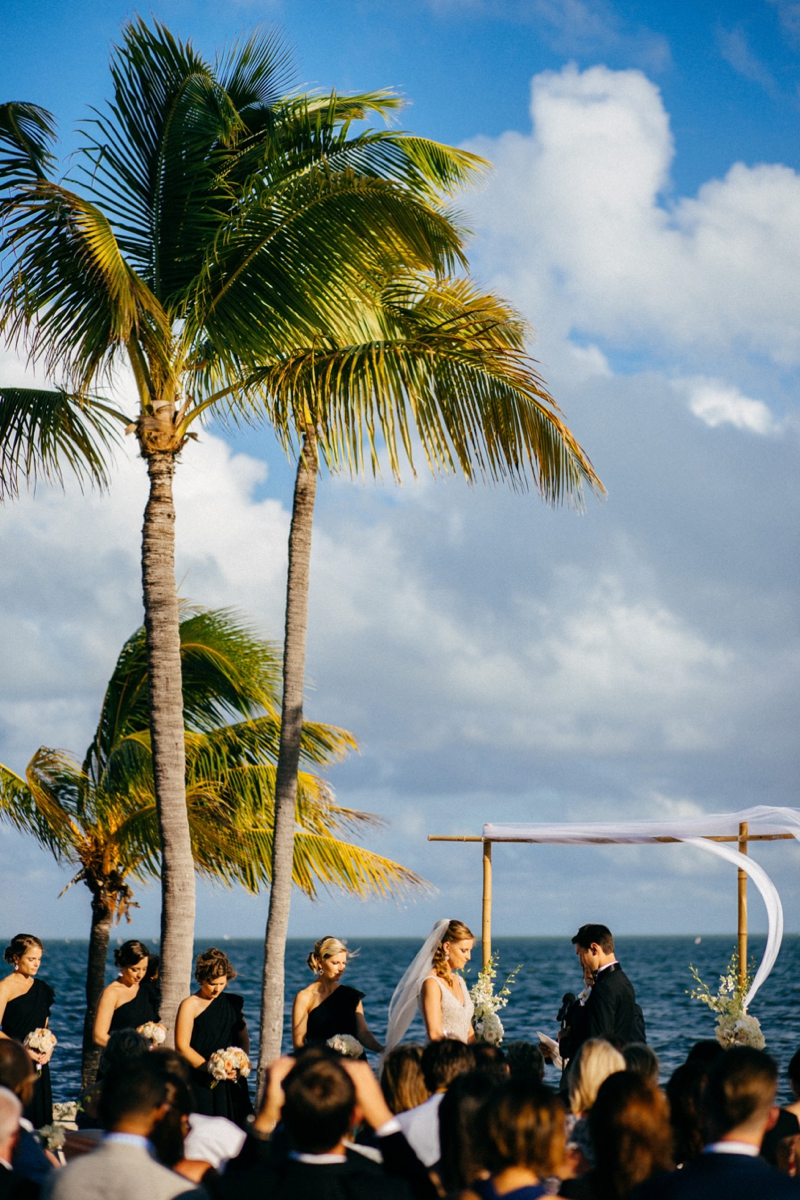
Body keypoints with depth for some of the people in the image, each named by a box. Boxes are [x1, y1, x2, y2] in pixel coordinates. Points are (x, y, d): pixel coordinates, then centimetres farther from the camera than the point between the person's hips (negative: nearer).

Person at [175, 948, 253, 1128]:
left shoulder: (233, 1003, 13)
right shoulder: (190, 1005, -3)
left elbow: (243, 1038, 18)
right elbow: (182, 1047, -9)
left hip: (231, 1085, 5)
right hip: (201, 1084, -5)